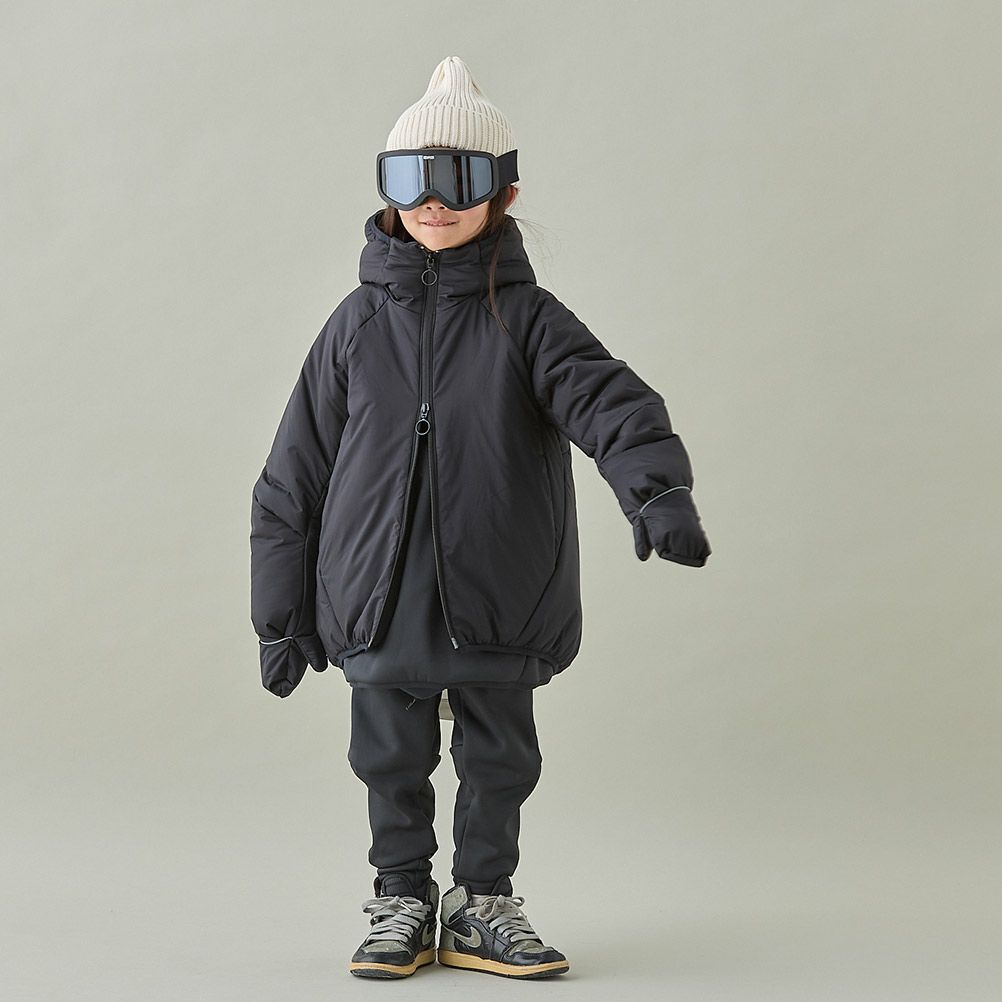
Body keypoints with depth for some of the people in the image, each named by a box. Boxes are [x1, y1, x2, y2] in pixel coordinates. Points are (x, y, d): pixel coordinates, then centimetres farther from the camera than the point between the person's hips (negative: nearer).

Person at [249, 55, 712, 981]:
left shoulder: (527, 318, -2)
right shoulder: (360, 323, 2)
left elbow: (608, 399, -18)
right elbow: (296, 473, 6)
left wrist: (659, 492, -39)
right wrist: (282, 617, 5)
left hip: (499, 601, -1)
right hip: (380, 599, 1)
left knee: (499, 760, 11)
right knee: (393, 762, 11)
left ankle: (483, 904, 28)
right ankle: (402, 902, 28)